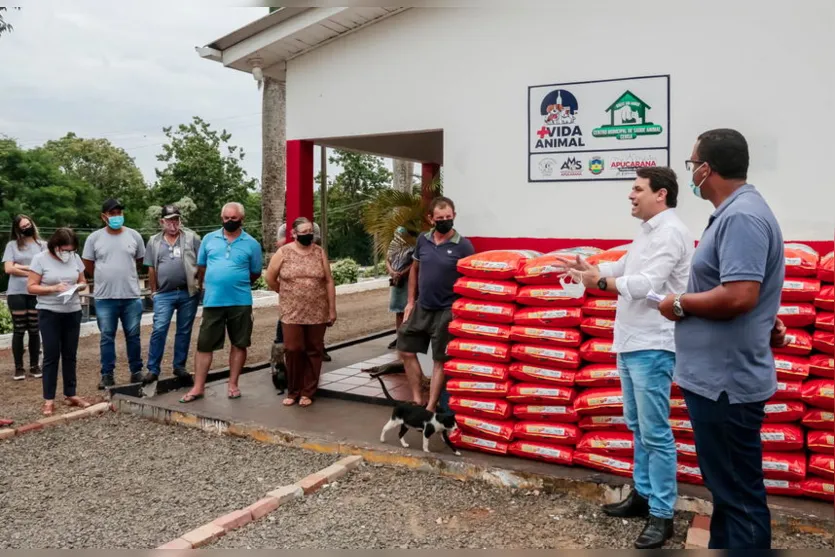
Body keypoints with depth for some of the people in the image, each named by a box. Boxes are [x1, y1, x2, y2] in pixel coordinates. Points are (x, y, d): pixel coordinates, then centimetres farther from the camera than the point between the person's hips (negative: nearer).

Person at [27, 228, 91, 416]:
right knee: (51, 356, -2)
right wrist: (53, 289, -23)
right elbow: (31, 287, -9)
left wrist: (78, 287, -11)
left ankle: (70, 394, 20)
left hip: (73, 312, 4)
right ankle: (49, 399, 6)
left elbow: (83, 282, 11)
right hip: (49, 313, -4)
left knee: (70, 355, 10)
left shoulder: (75, 258, 2)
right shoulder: (40, 259, -8)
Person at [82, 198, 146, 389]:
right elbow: (88, 265, 10)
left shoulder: (134, 236, 2)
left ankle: (136, 371, 19)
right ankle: (107, 375, 13)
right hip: (104, 297, -1)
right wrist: (104, 279, 15)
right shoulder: (94, 238, 0)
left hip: (131, 296, 1)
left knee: (133, 336, 9)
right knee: (107, 337, 6)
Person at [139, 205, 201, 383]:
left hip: (188, 293, 0)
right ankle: (153, 369, 2)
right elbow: (151, 269, 11)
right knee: (159, 330, -5)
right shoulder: (154, 242, 8)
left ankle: (179, 366, 19)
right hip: (164, 294, 0)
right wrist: (154, 291, 10)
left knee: (184, 331, 8)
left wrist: (200, 283, -2)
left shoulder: (191, 238, 3)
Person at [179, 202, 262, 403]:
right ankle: (198, 387, 11)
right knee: (204, 344, 3)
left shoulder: (251, 244, 0)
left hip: (241, 302, -1)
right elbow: (201, 268, 13)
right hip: (212, 301, 1)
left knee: (239, 344, 8)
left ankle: (233, 385, 20)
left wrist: (237, 284, 10)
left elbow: (255, 273, 8)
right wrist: (210, 286, 14)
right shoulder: (209, 239, 5)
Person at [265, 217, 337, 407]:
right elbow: (270, 278, 7)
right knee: (293, 350, -3)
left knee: (314, 351, 5)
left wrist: (332, 309, 2)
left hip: (317, 312, 1)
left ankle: (307, 392, 15)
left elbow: (329, 282, 4)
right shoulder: (283, 252, -1)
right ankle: (293, 391, 12)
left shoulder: (319, 252, 4)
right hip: (292, 312, -1)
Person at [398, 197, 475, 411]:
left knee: (440, 360, 6)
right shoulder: (423, 240, 0)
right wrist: (410, 301, 9)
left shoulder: (463, 245, -13)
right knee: (406, 350, 12)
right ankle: (417, 399, 26)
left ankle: (430, 408, 17)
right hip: (421, 308, 6)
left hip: (446, 312, -5)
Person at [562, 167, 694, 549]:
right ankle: (642, 494, 30)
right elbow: (623, 267, 24)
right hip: (631, 344, 10)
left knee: (655, 434, -5)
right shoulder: (648, 232, 17)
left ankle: (662, 514, 4)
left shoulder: (671, 232, -14)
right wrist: (587, 269, 11)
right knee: (637, 427, 18)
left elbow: (648, 283, -24)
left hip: (652, 347, -10)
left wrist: (600, 281, -23)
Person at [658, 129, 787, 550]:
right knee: (726, 486, 22)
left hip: (726, 380, -11)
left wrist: (680, 304, -15)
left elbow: (739, 296, -29)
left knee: (739, 493, 1)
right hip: (716, 376, 11)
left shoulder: (741, 217, -20)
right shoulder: (736, 212, 13)